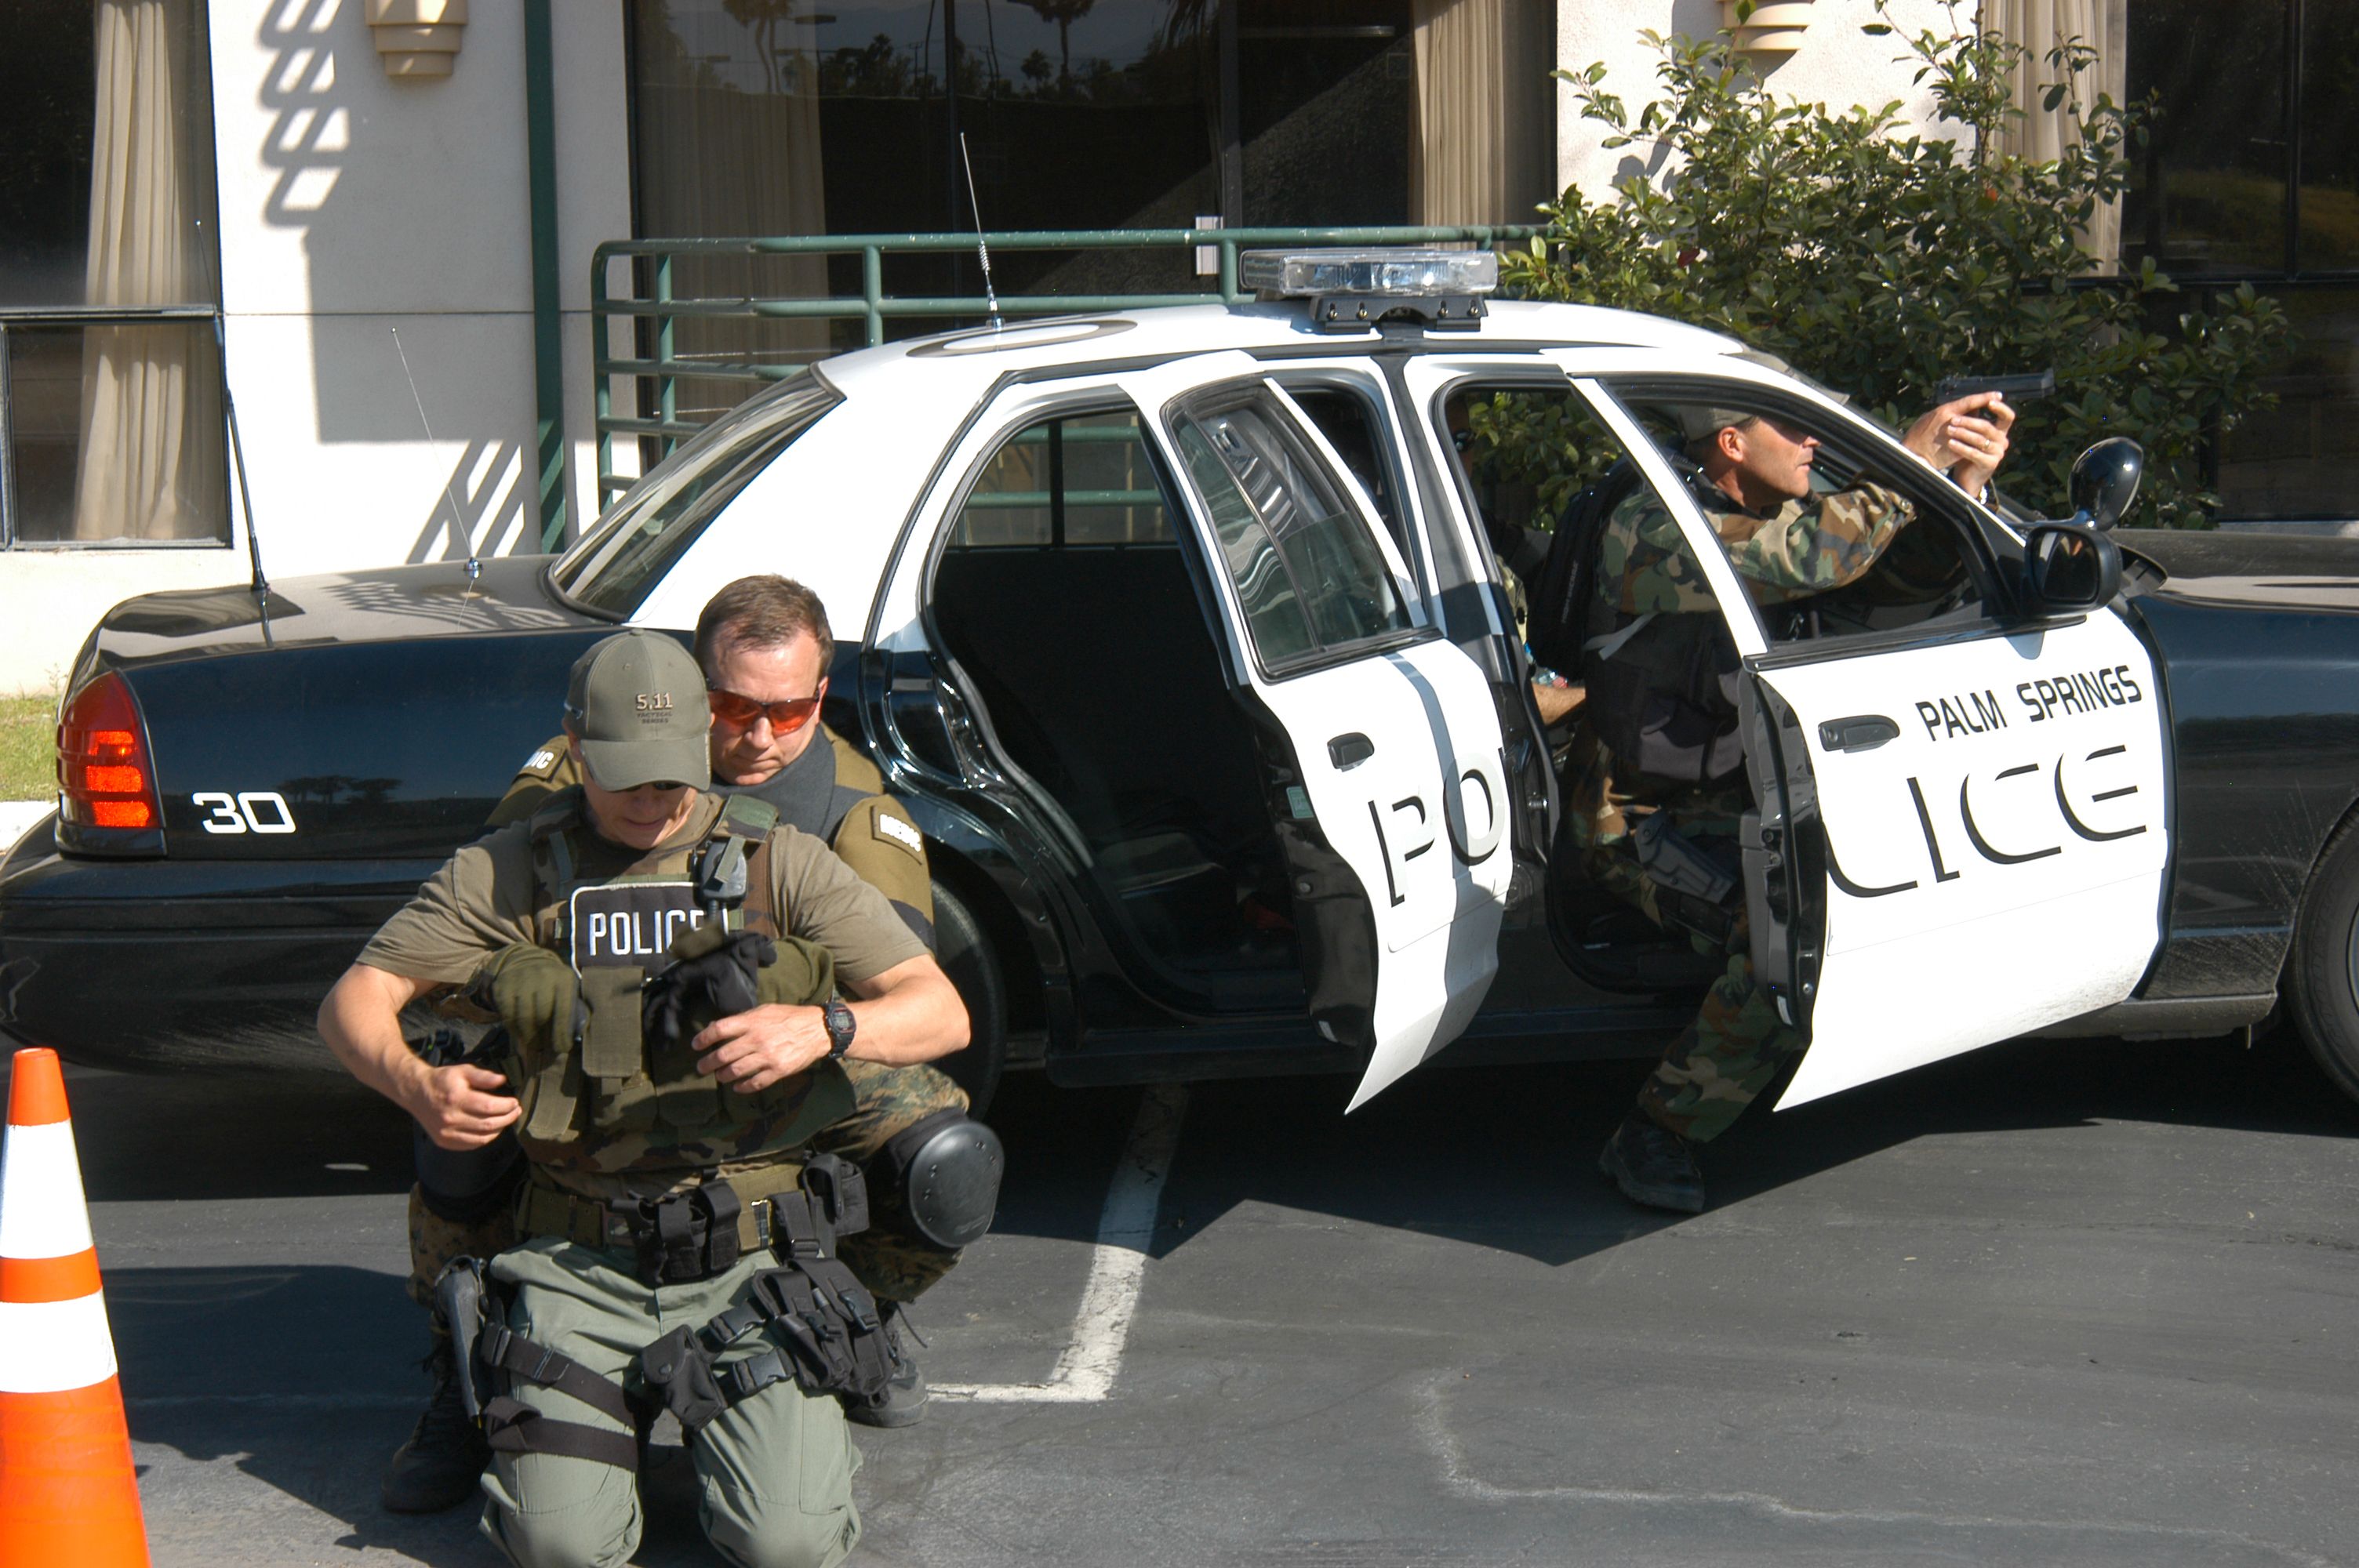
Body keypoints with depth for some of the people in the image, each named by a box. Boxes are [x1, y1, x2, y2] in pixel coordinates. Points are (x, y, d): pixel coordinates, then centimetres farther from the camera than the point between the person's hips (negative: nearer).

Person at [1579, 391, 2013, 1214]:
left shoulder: (1778, 518, 7)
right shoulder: (1656, 535, -20)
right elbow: (1811, 559, -34)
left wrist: (1969, 476, -8)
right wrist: (1910, 463, -24)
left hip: (1737, 803, 8)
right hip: (1642, 823, -8)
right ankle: (1652, 1138, -16)